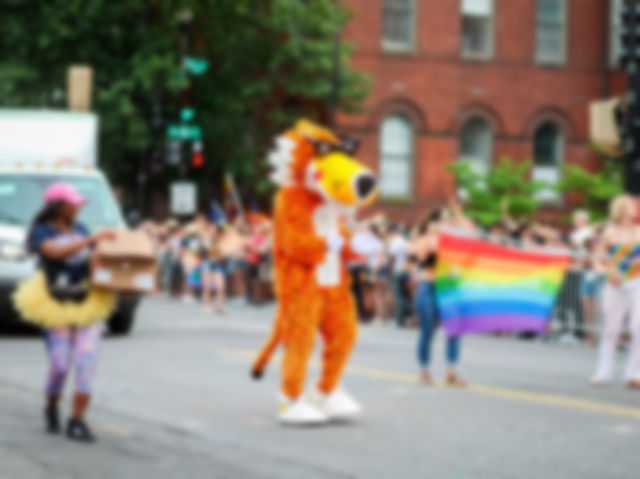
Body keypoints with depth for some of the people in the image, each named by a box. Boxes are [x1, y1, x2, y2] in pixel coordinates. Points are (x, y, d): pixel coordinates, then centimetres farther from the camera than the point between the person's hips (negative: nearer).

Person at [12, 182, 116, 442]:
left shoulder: (80, 229, 12)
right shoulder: (41, 232, -5)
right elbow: (56, 252, -25)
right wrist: (92, 239, -28)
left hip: (88, 304, 4)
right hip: (57, 308, -4)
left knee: (87, 362, -9)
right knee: (60, 365, -7)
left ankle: (78, 421, -4)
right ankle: (51, 410, 23)